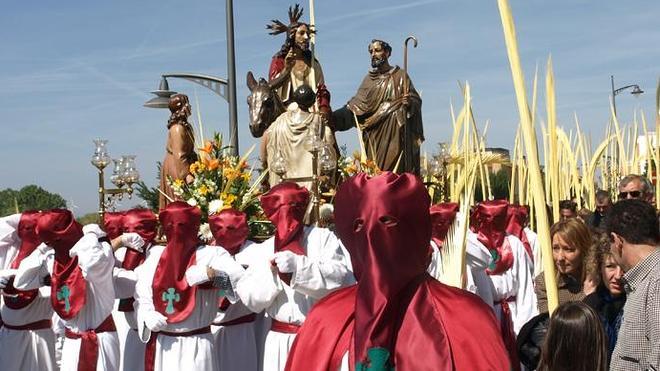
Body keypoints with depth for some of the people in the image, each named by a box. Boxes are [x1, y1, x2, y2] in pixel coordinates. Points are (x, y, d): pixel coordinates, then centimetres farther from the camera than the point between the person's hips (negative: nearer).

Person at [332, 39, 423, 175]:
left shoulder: (400, 75, 6)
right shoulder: (369, 78, 15)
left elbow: (416, 100, 3)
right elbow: (356, 105, 8)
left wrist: (409, 102, -21)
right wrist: (331, 116, -4)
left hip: (395, 134, -3)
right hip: (373, 135, 3)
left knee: (394, 171, -11)